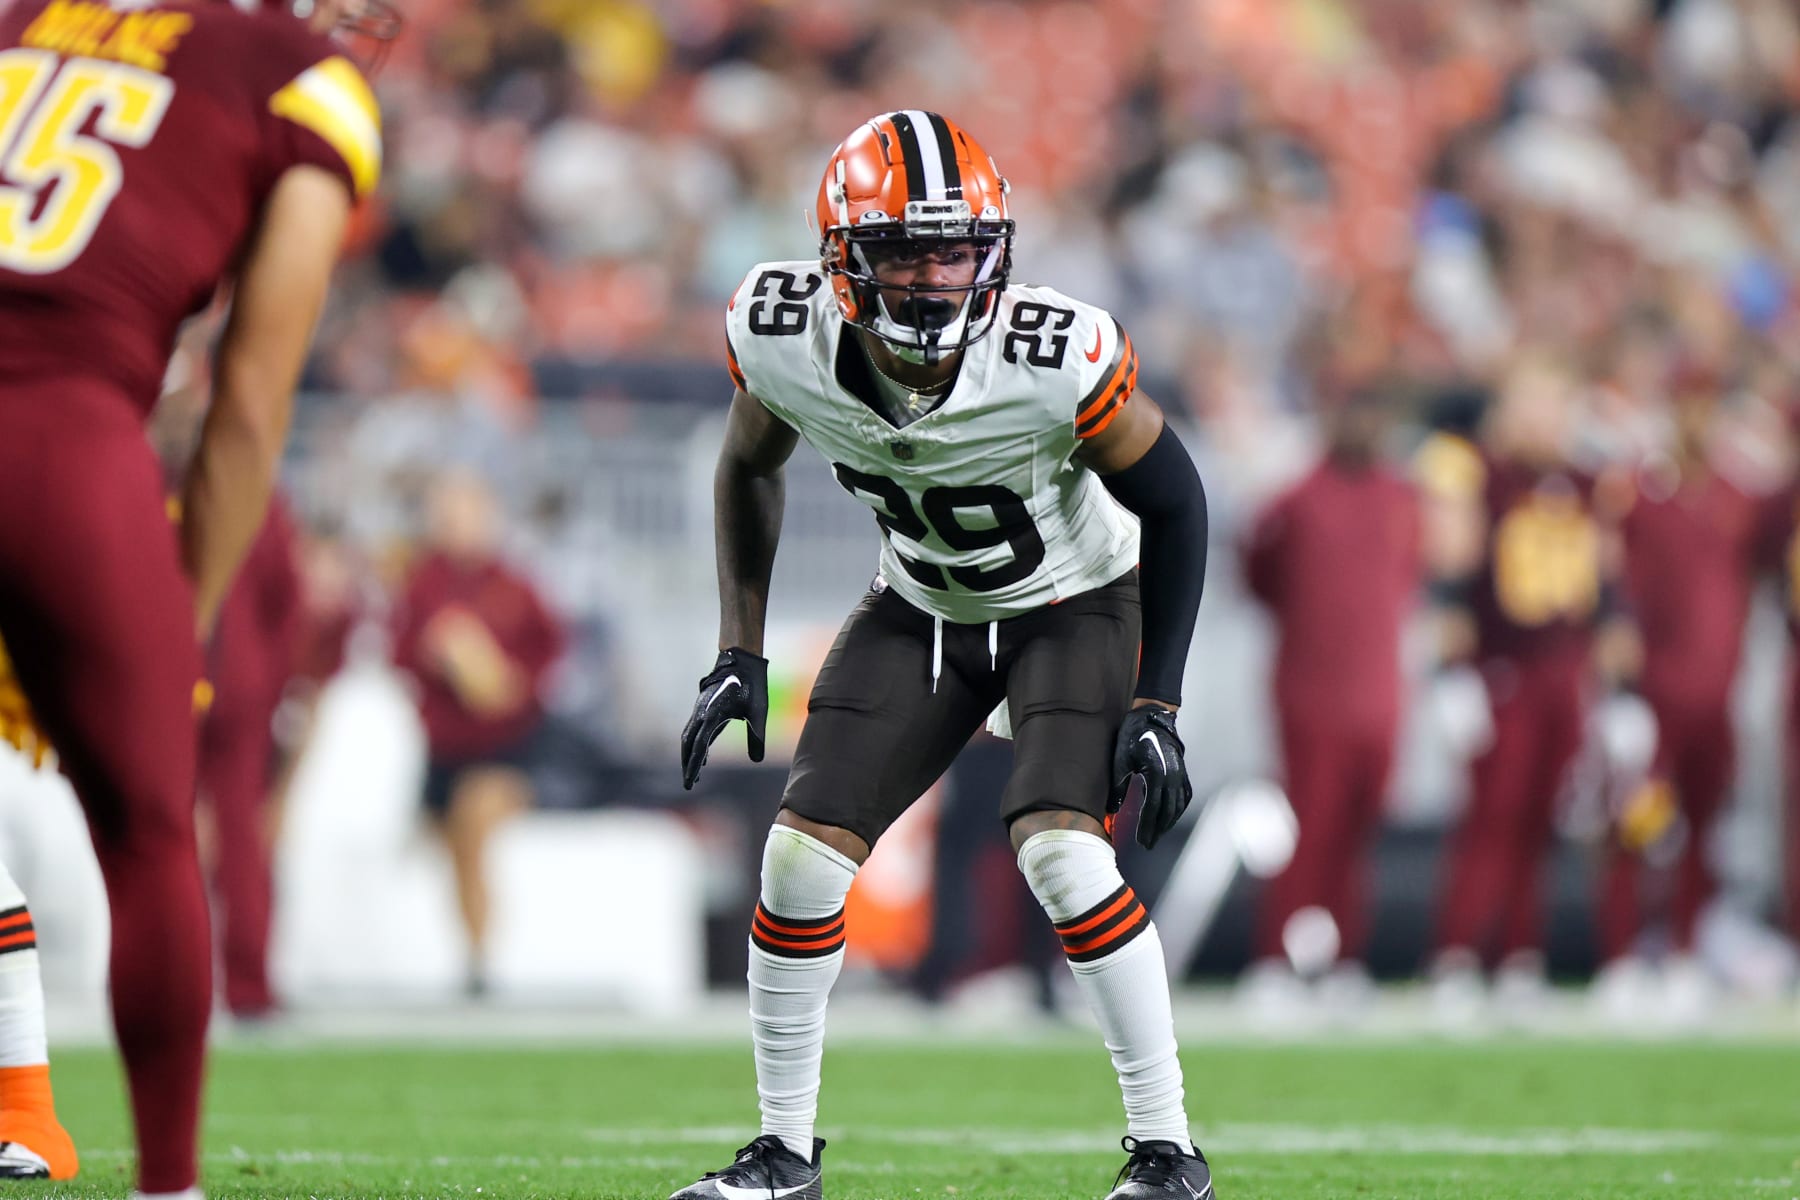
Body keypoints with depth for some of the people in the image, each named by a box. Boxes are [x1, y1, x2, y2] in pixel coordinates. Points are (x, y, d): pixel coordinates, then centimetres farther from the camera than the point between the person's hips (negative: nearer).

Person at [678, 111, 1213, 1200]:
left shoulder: (1054, 359, -34)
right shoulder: (782, 338, -23)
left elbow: (1173, 500, -17)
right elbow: (748, 469, 1)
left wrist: (1158, 703, -18)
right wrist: (740, 653, -1)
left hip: (1072, 605, -4)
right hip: (923, 609, 4)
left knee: (1062, 853, -24)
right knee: (803, 856, -5)